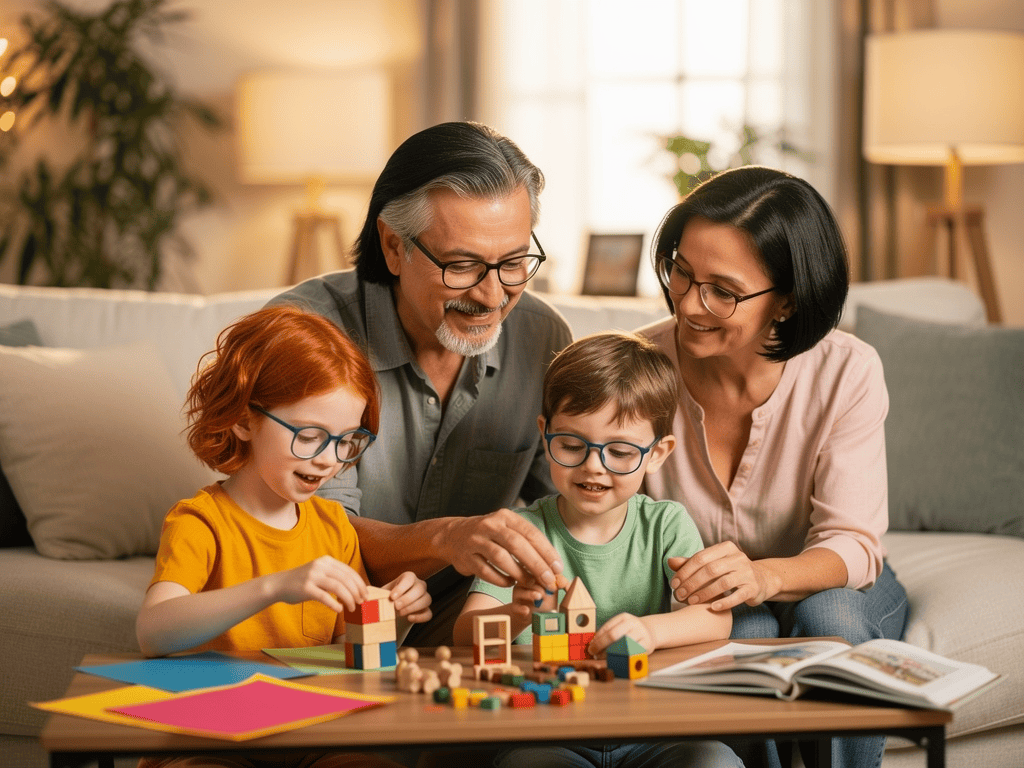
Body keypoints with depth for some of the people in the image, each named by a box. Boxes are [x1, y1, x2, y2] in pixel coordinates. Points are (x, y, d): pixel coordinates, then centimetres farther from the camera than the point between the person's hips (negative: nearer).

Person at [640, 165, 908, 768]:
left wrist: (765, 576, -46)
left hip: (831, 589, 0)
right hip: (706, 604, 0)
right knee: (745, 628, -33)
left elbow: (853, 544, -24)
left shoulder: (846, 372, -20)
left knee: (827, 618, -33)